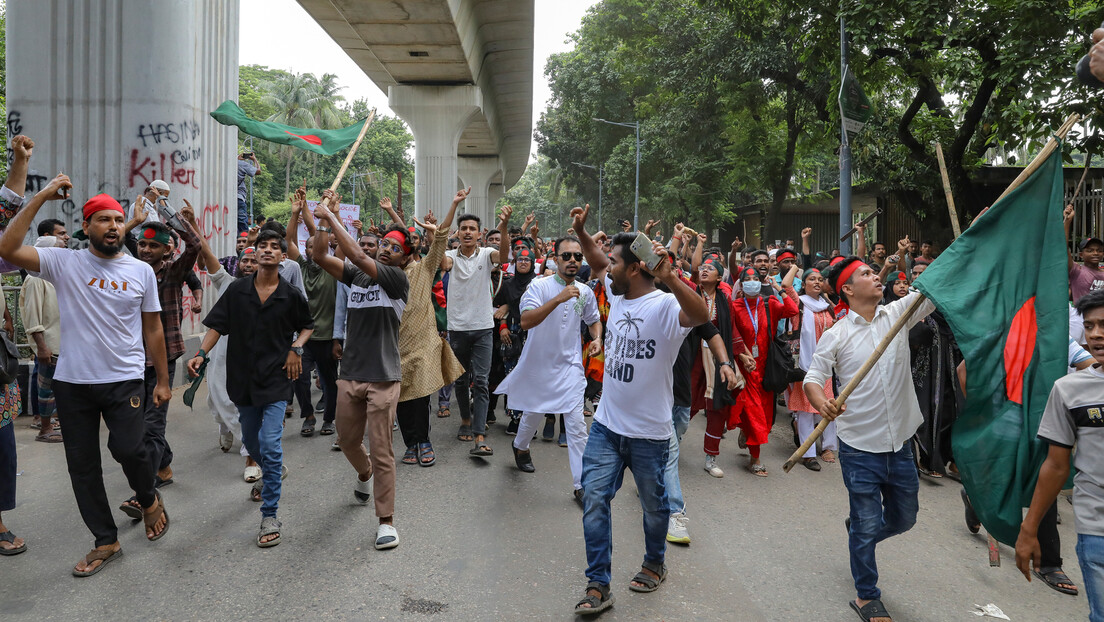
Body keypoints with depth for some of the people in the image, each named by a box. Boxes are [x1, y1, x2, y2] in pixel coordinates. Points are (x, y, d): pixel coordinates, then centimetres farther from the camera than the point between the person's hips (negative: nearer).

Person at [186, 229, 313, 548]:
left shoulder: (291, 295, -3)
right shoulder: (237, 290, 1)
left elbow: (307, 326, 12)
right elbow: (217, 325, 1)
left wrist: (296, 348, -5)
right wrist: (201, 354, -14)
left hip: (276, 379, -3)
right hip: (243, 378, 3)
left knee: (270, 446, -12)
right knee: (251, 442, 19)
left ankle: (270, 516, -3)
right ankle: (275, 471, 52)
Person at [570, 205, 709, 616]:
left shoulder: (665, 306, -20)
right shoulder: (617, 295, 3)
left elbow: (701, 315, -42)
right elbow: (596, 261, 21)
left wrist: (667, 276, -55)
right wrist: (581, 232, 7)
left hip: (649, 431, -6)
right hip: (607, 424, 6)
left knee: (654, 504, 16)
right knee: (594, 499, 0)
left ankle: (655, 564, 41)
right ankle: (598, 586, 9)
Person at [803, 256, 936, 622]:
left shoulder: (898, 313, 1)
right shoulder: (836, 335, -8)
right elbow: (812, 379, -10)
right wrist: (822, 403, -32)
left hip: (900, 444, 4)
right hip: (860, 448, -4)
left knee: (904, 518, 20)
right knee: (866, 526, 6)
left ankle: (859, 533, 51)